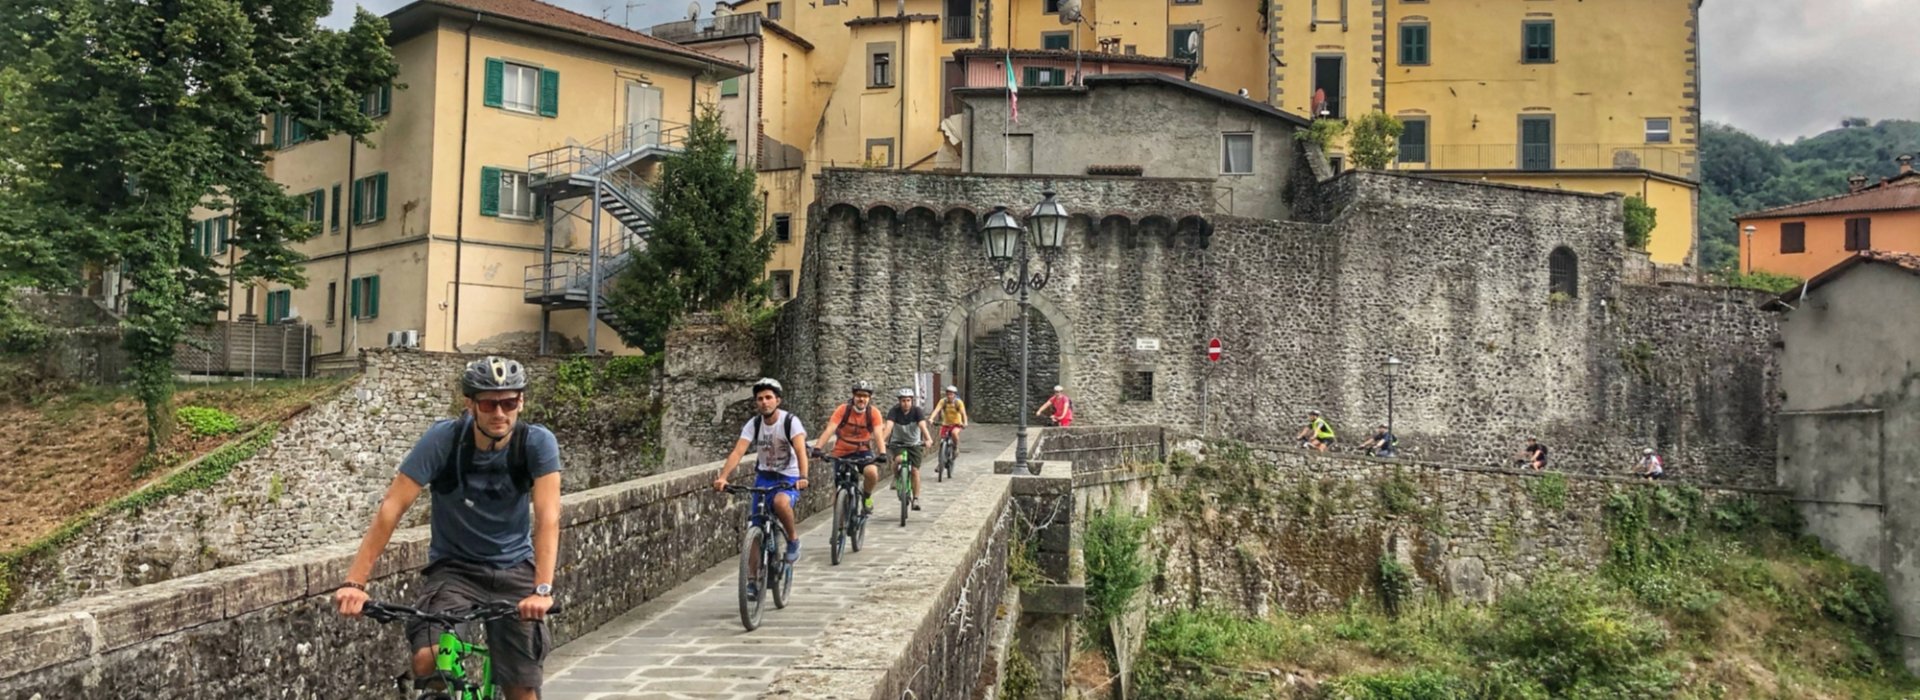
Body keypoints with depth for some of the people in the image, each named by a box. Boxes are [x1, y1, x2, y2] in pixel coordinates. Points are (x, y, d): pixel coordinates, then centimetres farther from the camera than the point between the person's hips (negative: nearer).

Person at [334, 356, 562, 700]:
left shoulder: (537, 443, -17)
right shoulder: (443, 439, -18)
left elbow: (548, 516, -26)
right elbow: (392, 507, -20)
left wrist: (542, 589, -39)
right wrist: (354, 581, -28)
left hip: (514, 569, 0)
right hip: (454, 567, 0)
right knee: (427, 662, -23)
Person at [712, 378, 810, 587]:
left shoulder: (790, 421, -17)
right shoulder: (753, 424, -8)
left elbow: (801, 450, -30)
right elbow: (738, 452, -20)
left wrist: (803, 477, -48)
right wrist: (722, 477, -35)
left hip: (789, 478, -4)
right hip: (763, 477, 4)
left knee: (780, 502, -37)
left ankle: (793, 538, -9)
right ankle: (753, 579, 12)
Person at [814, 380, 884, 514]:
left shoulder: (873, 413, -12)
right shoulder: (843, 410, -15)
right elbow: (829, 430, -25)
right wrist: (817, 448, -40)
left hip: (863, 451, 0)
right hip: (842, 453, 0)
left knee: (872, 472, -30)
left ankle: (867, 496, 1)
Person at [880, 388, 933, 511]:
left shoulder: (917, 411, -17)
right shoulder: (894, 411, -17)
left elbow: (923, 426, -32)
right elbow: (888, 426, -32)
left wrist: (928, 439, -49)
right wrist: (882, 440, -50)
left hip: (915, 443, 0)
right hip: (898, 442, 0)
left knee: (915, 470, -8)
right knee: (899, 459, -32)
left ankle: (916, 499, 4)